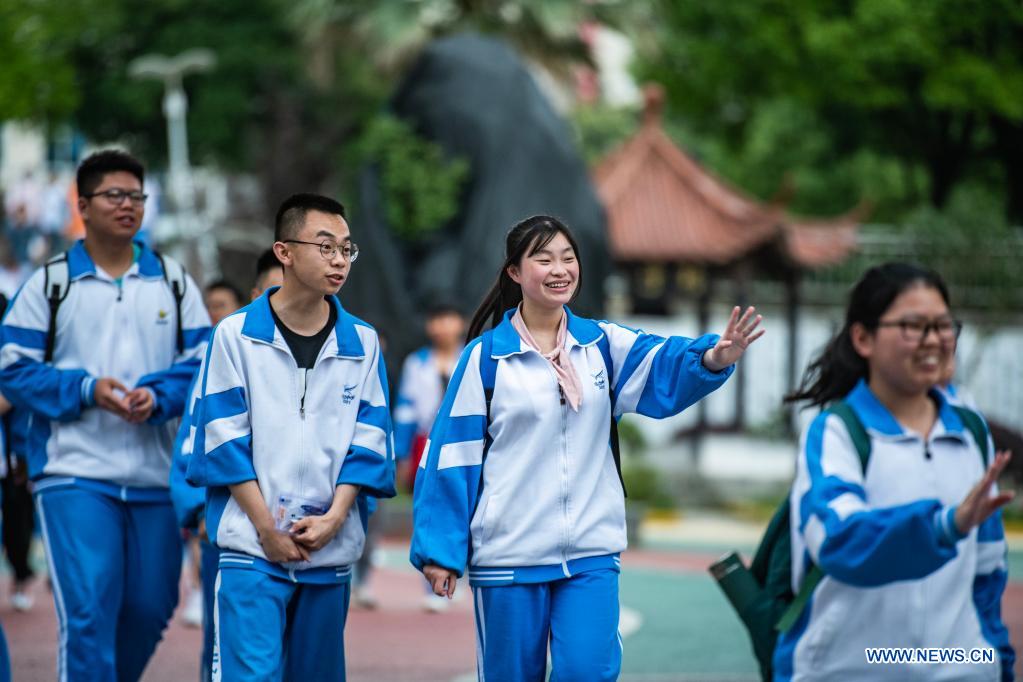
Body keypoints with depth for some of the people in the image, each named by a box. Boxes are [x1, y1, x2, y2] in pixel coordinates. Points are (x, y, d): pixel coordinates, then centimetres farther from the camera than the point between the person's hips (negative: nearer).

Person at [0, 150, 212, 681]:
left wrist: (158, 398, -13)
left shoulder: (173, 283, 12)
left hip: (157, 476, 3)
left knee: (150, 607, 9)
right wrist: (86, 390, -14)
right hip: (74, 476, -3)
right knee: (87, 611, -13)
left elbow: (202, 365, 7)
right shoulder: (49, 284, 5)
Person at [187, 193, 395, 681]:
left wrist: (334, 517, -8)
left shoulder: (361, 342, 7)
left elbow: (369, 440, 5)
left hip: (330, 549, 4)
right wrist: (267, 527, -10)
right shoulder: (237, 335, -2)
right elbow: (224, 438, -4)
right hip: (252, 548, -4)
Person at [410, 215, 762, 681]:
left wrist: (712, 358, -36)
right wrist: (440, 549, -6)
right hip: (508, 554, -2)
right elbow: (454, 456, -3)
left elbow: (666, 369, -13)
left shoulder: (602, 344, 5)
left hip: (591, 552, 2)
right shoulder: (485, 358, -3)